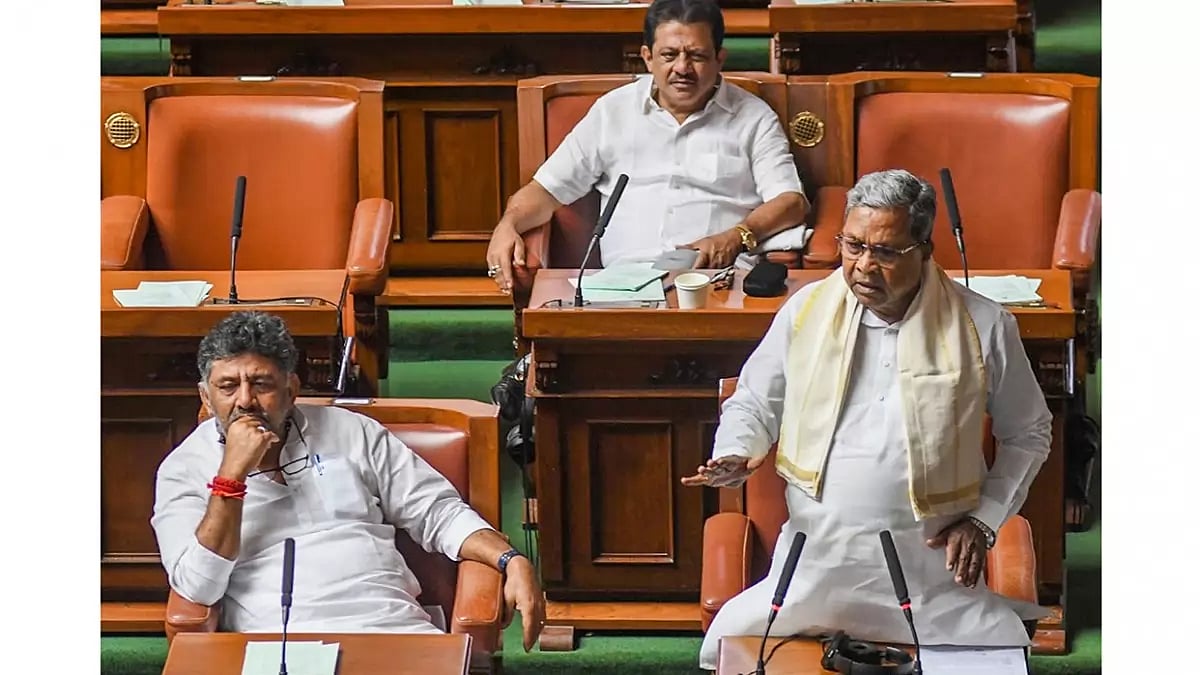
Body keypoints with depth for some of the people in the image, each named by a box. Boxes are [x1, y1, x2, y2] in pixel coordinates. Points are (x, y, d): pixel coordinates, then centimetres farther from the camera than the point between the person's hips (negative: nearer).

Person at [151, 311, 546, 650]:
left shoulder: (349, 433, 17)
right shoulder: (184, 470, 9)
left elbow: (438, 513, 19)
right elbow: (198, 587, -5)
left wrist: (512, 562, 2)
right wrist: (232, 474, -8)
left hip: (393, 629, 3)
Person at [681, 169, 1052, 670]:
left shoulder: (983, 327, 1)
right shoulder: (806, 310, 5)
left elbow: (1028, 434, 13)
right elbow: (752, 403, 18)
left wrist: (983, 520, 2)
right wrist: (737, 455, -4)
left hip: (934, 572, -1)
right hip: (816, 562, 1)